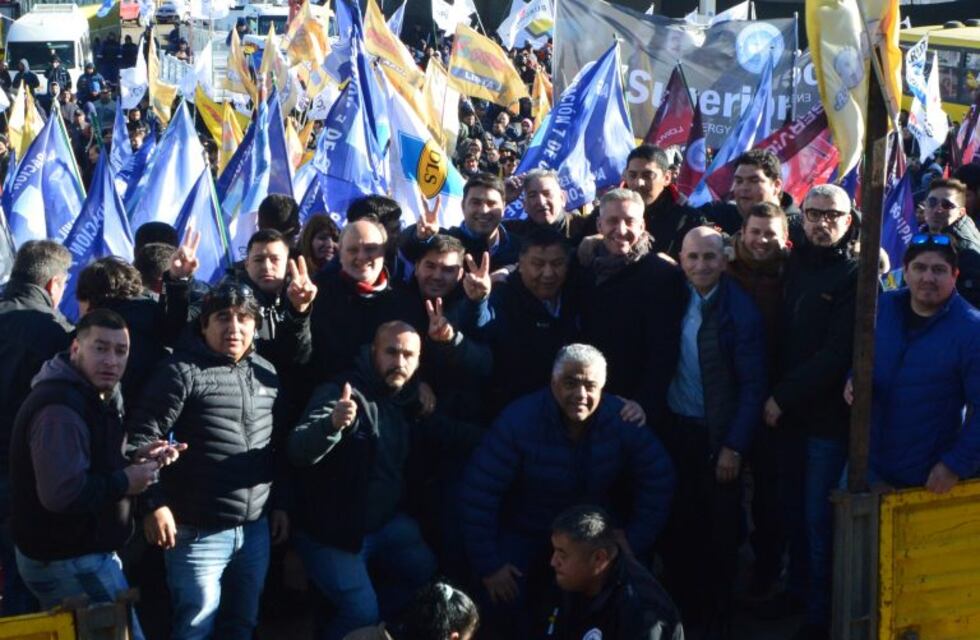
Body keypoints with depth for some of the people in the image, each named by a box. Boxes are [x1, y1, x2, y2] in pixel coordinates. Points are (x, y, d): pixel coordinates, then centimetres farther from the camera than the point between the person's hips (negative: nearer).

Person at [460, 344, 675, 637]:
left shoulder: (622, 420, -18)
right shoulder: (520, 420, -25)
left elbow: (658, 481, -8)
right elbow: (479, 493, -23)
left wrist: (632, 547, -11)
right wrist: (489, 565, -20)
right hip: (525, 534, -2)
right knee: (507, 599, -19)